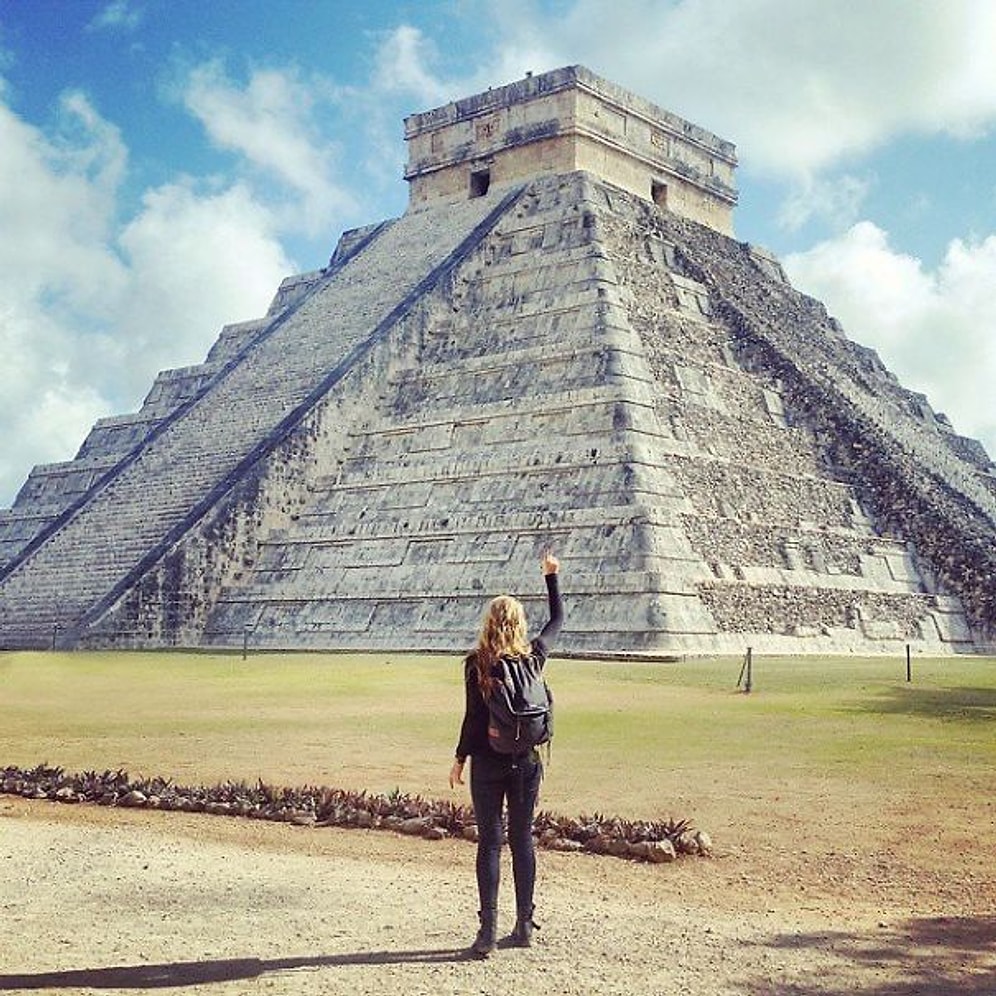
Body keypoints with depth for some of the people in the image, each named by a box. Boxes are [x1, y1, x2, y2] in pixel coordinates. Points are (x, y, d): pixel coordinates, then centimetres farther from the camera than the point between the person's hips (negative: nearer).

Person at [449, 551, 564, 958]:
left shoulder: (476, 663, -10)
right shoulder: (534, 656, -1)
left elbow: (473, 716, -10)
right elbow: (557, 619, 16)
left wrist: (460, 760, 0)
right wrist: (551, 576, 25)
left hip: (488, 763, -3)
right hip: (527, 762, 3)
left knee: (489, 843, 2)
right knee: (523, 841, 11)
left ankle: (489, 931, 1)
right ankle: (525, 925, 18)